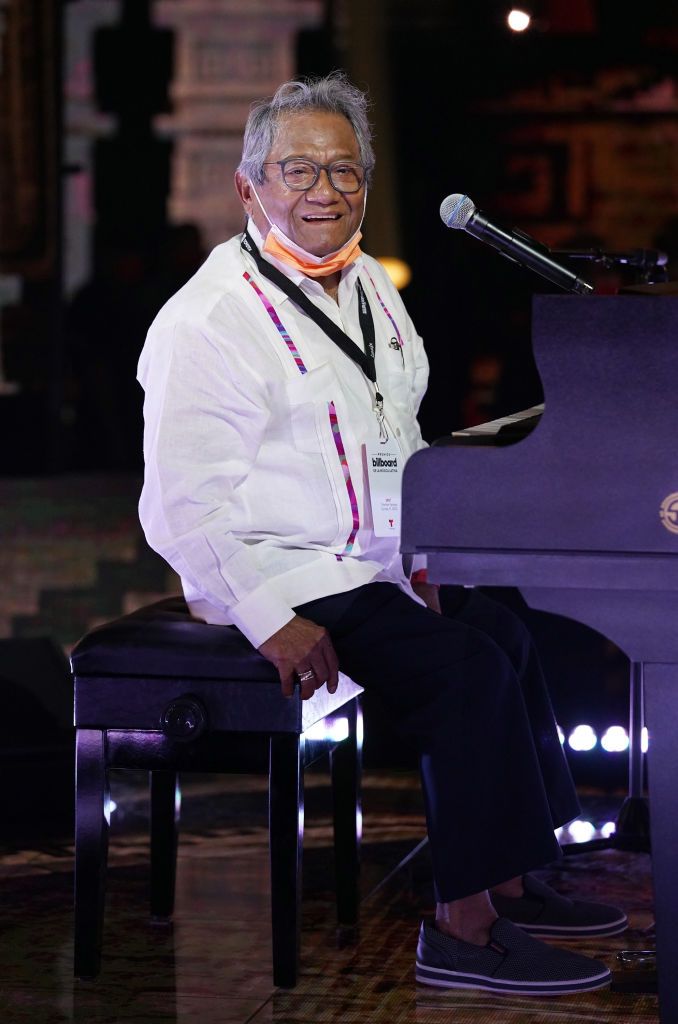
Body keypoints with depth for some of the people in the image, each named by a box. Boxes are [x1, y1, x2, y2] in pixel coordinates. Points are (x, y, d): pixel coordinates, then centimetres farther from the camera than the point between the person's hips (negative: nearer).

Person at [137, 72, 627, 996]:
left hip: (376, 567, 10)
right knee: (468, 668, -23)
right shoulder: (211, 320, -16)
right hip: (282, 582, -10)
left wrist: (427, 558, 10)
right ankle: (463, 930, -17)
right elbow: (184, 506, -21)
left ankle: (508, 882, 17)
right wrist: (272, 622, -25)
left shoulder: (368, 287, 13)